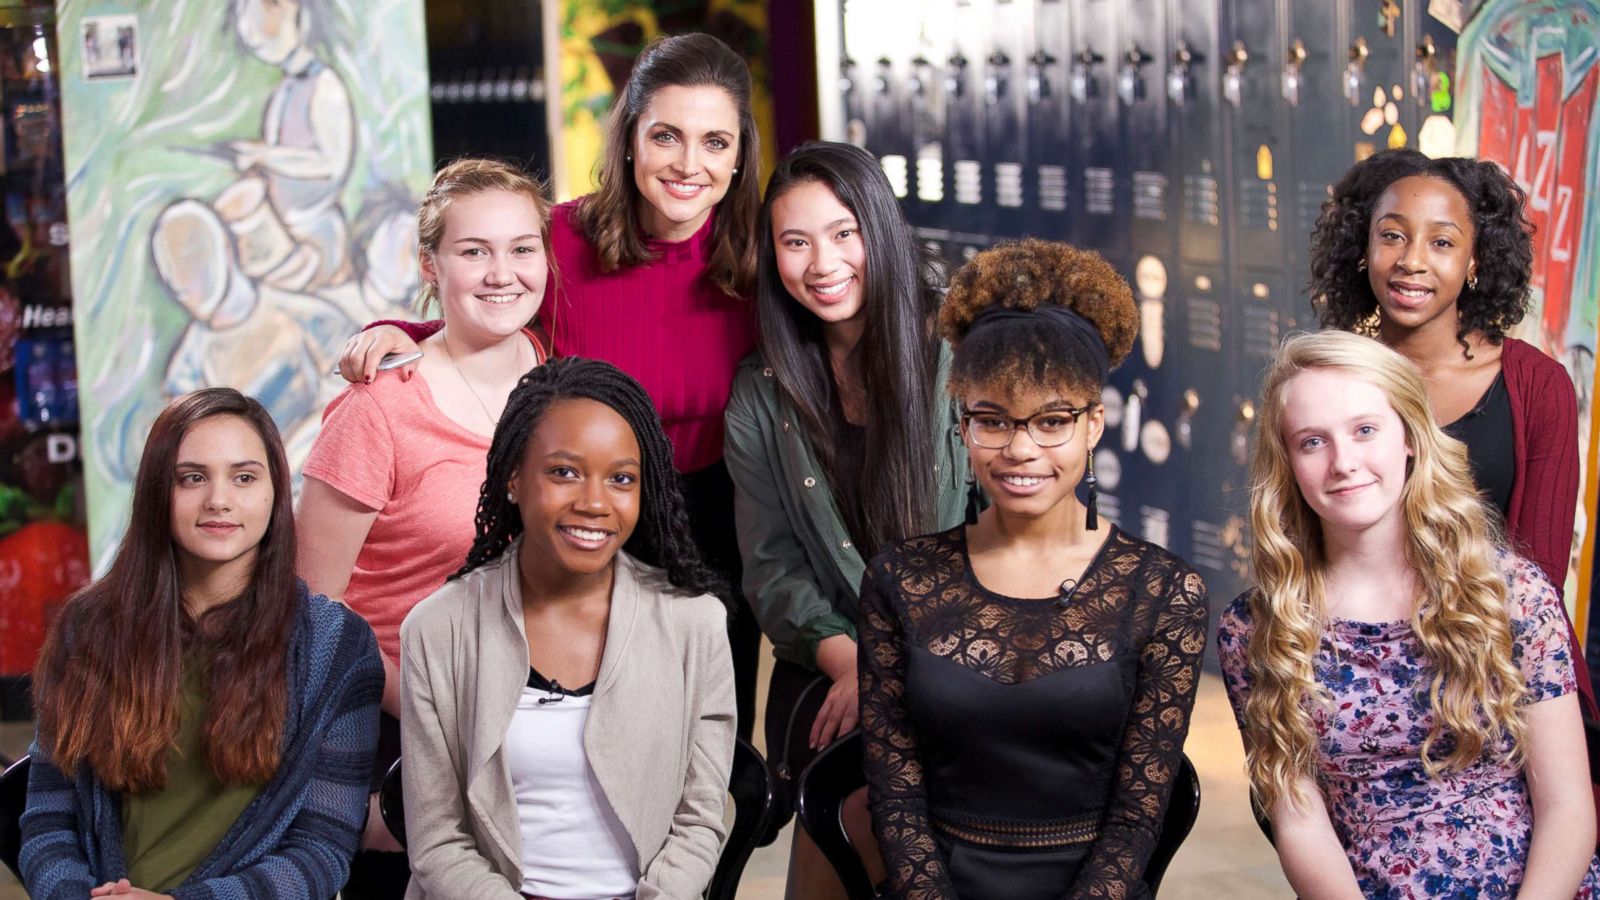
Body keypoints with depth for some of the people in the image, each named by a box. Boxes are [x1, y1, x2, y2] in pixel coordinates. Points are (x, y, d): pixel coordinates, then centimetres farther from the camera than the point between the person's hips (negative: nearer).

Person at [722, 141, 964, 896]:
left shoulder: (957, 356, 1)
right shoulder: (762, 394, 10)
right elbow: (771, 566, 8)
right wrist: (850, 662, -10)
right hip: (826, 677, 2)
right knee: (868, 789, -27)